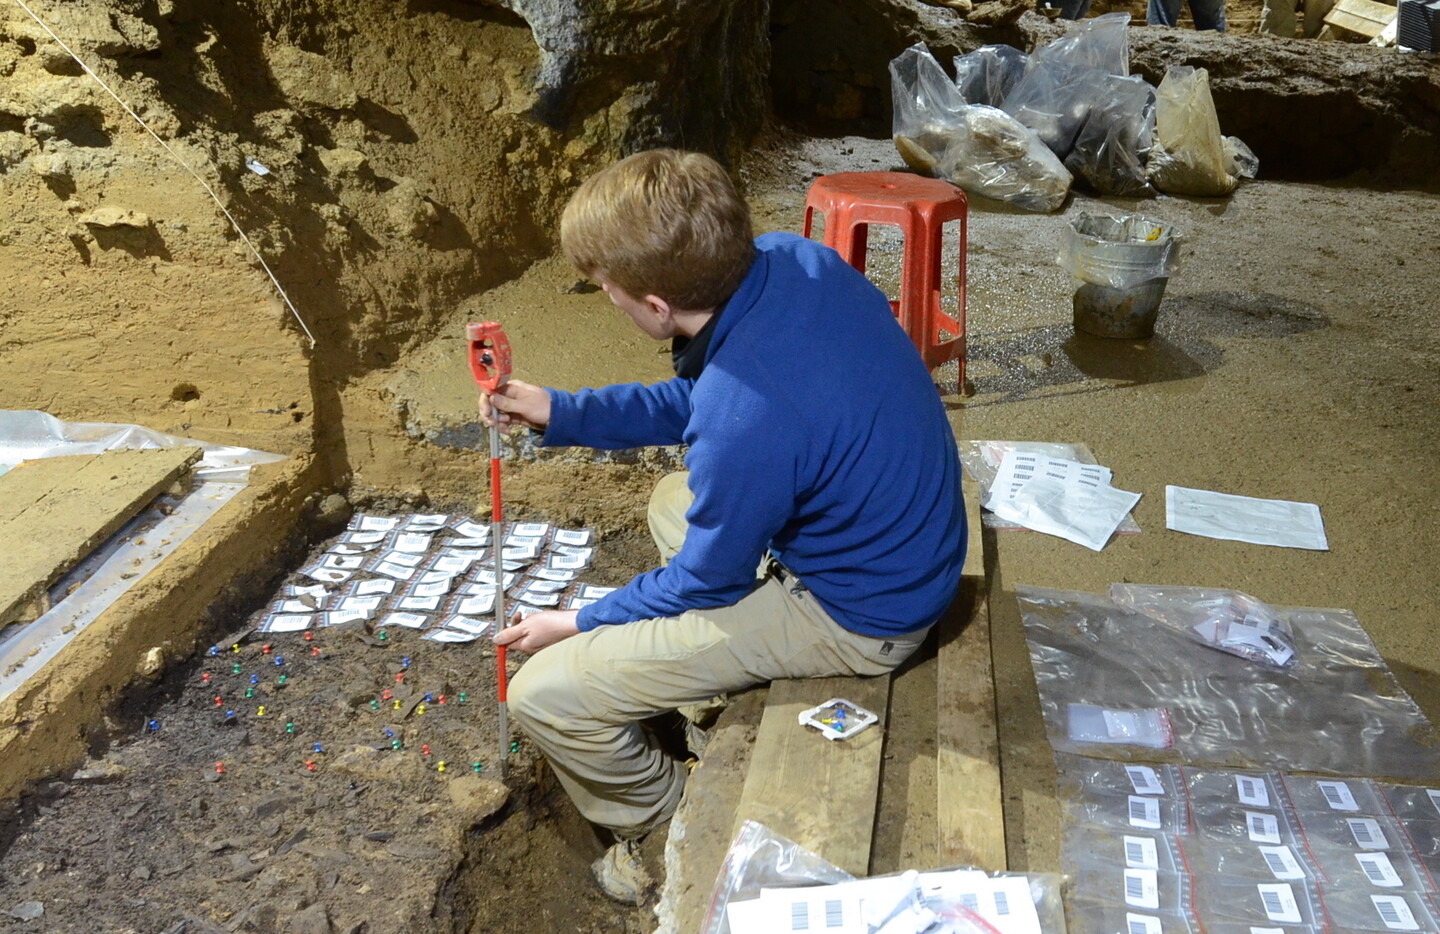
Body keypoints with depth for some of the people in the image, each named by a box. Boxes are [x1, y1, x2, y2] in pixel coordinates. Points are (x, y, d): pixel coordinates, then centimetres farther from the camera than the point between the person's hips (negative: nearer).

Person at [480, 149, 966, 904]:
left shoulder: (744, 423, -35)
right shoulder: (791, 259, -12)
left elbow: (707, 583, -15)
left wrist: (580, 622, 1)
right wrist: (562, 414, 6)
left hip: (860, 615, -9)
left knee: (545, 694, -8)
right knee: (675, 501, 32)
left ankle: (672, 825, 19)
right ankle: (739, 677, 36)